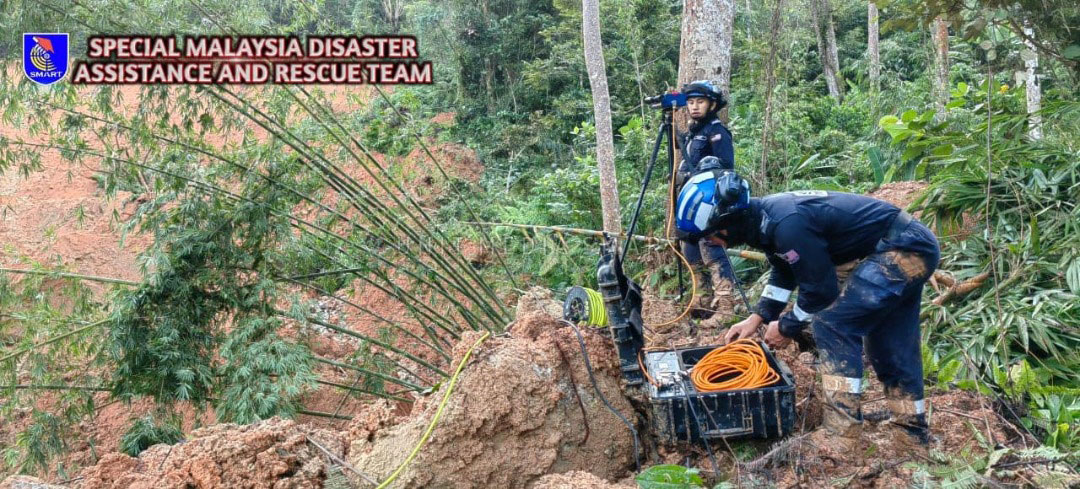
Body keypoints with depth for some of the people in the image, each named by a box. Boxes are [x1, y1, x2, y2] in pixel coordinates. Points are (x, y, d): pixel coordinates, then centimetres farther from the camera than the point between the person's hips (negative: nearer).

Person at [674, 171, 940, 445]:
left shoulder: (786, 225, -28)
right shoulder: (765, 216, 2)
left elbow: (821, 288, -19)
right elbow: (784, 273, 19)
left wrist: (787, 327, -4)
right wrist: (757, 318, 13)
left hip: (902, 250, -10)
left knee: (831, 325, -12)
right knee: (890, 344, 17)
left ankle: (842, 436, -9)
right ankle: (913, 431, 31)